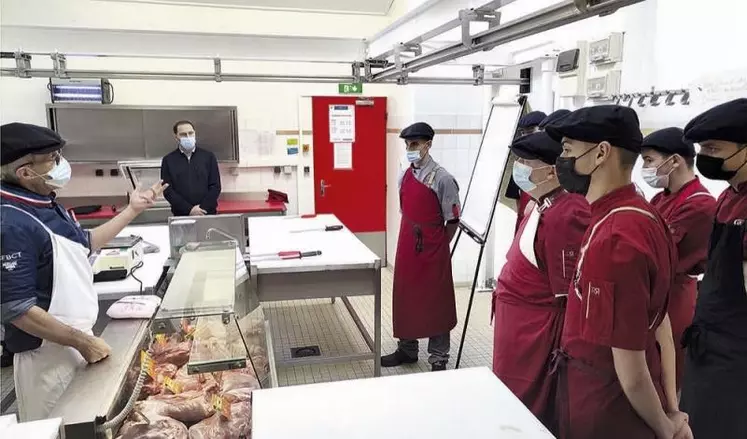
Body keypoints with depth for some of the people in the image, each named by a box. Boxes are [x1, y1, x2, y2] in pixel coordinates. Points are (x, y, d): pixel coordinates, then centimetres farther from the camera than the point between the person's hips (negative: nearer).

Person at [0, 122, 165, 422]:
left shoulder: (46, 205, 5)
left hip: (75, 342, 9)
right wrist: (82, 341, -20)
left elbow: (84, 243, 20)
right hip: (49, 355, -9)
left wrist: (132, 210, 17)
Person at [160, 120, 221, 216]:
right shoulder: (168, 160, 6)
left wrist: (203, 208, -10)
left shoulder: (208, 156, 6)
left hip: (207, 214, 0)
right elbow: (167, 191, -1)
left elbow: (215, 186, 2)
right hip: (181, 216, 0)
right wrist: (189, 209, -11)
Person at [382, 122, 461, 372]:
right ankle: (407, 349, 32)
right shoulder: (404, 177, 6)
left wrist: (437, 247, -4)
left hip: (432, 250, -6)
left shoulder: (441, 179, -14)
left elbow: (453, 221, -10)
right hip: (406, 248, 6)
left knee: (435, 302, 5)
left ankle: (438, 358, 19)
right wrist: (409, 242, 10)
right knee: (405, 298, 15)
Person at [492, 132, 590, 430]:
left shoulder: (563, 215, -23)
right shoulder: (544, 206, 6)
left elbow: (568, 294, -22)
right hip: (521, 325, 9)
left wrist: (561, 351, -17)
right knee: (515, 401, 22)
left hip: (535, 331, -9)